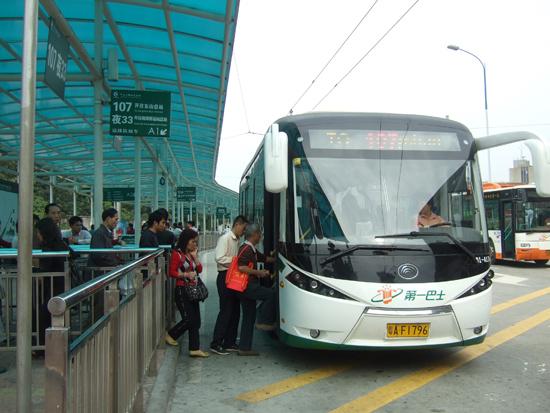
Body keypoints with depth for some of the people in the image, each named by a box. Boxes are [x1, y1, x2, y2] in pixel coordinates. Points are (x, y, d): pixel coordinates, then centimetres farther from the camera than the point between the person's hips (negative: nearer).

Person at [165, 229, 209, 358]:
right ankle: (170, 335, 17)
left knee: (196, 320, 5)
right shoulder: (177, 254, -10)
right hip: (182, 290, -8)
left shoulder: (192, 253, 13)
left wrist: (195, 256, -1)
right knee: (188, 319, -8)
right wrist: (186, 275, -21)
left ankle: (195, 348, 10)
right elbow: (171, 272, -12)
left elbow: (199, 269, 9)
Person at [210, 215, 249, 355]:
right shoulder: (225, 238, -10)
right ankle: (215, 344, 1)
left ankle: (229, 343, 19)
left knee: (235, 311, 10)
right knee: (226, 311, -6)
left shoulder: (237, 240, 15)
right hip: (225, 277, -9)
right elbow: (219, 258, -20)